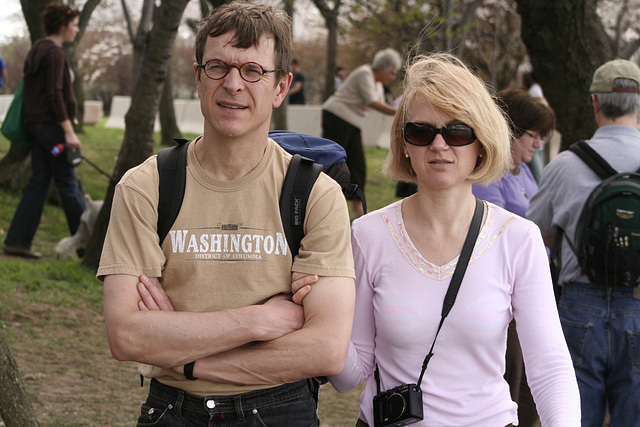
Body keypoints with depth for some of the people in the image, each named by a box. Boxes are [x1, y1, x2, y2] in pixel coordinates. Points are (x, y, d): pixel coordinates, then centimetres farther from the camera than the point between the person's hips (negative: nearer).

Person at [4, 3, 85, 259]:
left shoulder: (37, 50, 16)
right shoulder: (54, 53, -13)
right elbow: (54, 94, -20)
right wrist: (68, 131, -20)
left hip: (34, 123, 9)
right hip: (51, 125, -9)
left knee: (39, 183, 8)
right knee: (67, 183, -1)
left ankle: (17, 241, 4)